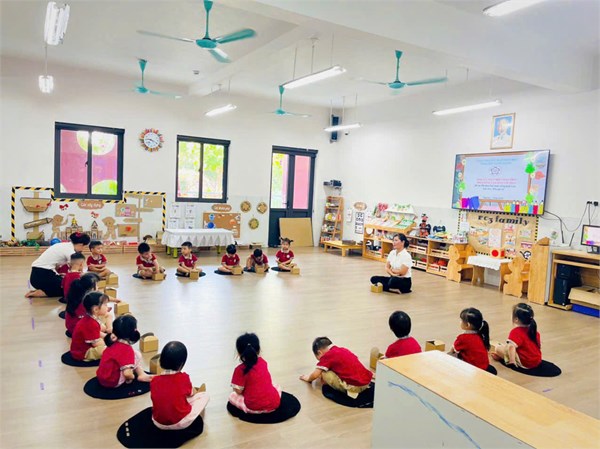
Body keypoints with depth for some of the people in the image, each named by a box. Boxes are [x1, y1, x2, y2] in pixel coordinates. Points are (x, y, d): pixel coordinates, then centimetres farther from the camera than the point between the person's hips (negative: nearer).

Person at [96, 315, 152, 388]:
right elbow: (127, 374, -28)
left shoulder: (113, 343, 0)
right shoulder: (127, 350, -23)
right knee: (136, 354, -7)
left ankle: (141, 374, 14)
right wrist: (132, 377, -9)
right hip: (113, 382, -8)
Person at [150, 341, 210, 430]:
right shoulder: (184, 378, -16)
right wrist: (195, 391, 31)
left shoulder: (154, 380, -9)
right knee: (204, 396, 8)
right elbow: (191, 393, 5)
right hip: (181, 423, -4)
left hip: (159, 423, 5)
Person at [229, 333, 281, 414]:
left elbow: (238, 391, -6)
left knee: (232, 396, 20)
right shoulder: (262, 362, 4)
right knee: (276, 386, 35)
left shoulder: (240, 369, -11)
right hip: (274, 404, 4)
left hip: (254, 408, -4)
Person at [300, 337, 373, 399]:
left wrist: (308, 378, 20)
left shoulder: (327, 355, -2)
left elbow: (315, 375, -2)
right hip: (367, 381, 8)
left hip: (354, 387, -8)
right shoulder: (343, 350, 19)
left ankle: (350, 390, -2)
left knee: (324, 373, -2)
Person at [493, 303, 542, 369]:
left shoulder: (516, 332, -21)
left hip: (525, 363, -8)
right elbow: (539, 345, 17)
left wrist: (512, 361, -29)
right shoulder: (533, 330, 4)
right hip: (537, 361, 9)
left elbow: (511, 346, -37)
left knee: (499, 348, -7)